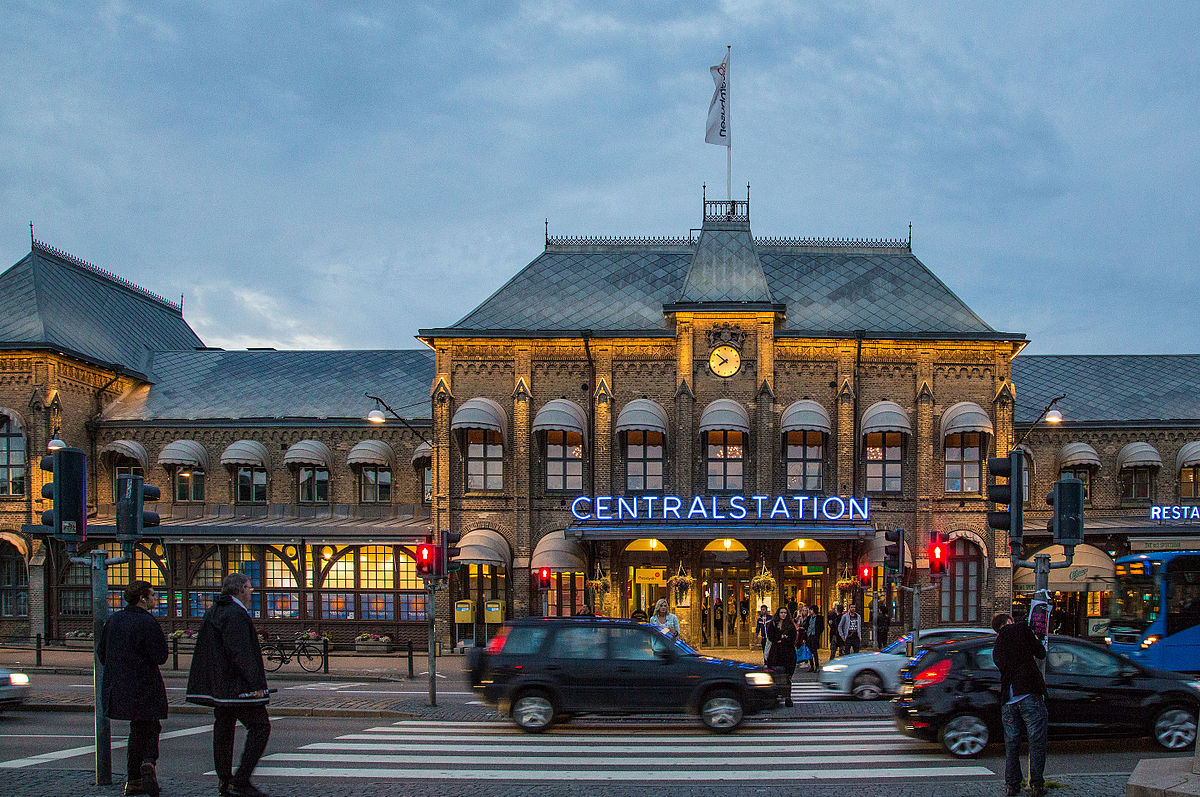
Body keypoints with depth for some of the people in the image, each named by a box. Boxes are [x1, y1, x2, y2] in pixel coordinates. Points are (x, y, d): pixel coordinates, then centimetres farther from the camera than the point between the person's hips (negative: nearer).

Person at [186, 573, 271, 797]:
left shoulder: (213, 612, 15)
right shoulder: (236, 614, -16)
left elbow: (205, 652, 20)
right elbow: (242, 653, -22)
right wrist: (256, 684, -19)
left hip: (218, 685, 10)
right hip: (237, 686, -10)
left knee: (223, 729, 12)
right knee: (259, 726, -5)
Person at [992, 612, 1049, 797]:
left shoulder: (996, 650, 20)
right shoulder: (1021, 629, 5)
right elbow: (1041, 653, 8)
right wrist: (1037, 641, 30)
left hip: (1008, 701, 5)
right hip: (1029, 695, -5)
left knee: (1011, 744, 14)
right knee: (1036, 742, 2)